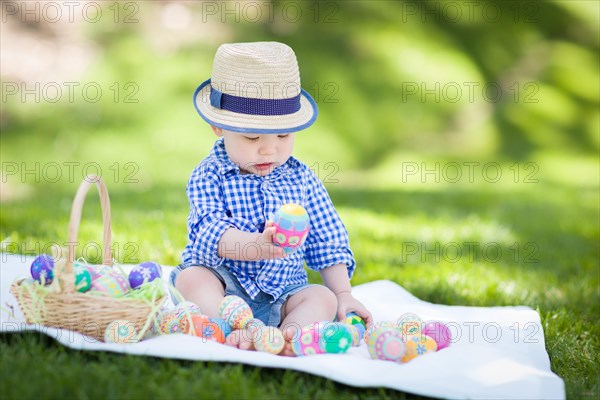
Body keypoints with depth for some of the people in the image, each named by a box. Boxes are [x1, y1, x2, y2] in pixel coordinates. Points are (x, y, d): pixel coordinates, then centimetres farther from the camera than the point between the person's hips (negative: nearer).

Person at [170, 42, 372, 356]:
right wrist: (258, 245, -41)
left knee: (323, 298, -21)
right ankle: (233, 331, -48)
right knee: (190, 277, -29)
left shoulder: (301, 179, 6)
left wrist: (343, 295, 1)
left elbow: (326, 243, 11)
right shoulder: (208, 176, -6)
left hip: (282, 294, 3)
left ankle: (289, 336, -46)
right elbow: (208, 233, -22)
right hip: (223, 285, -3)